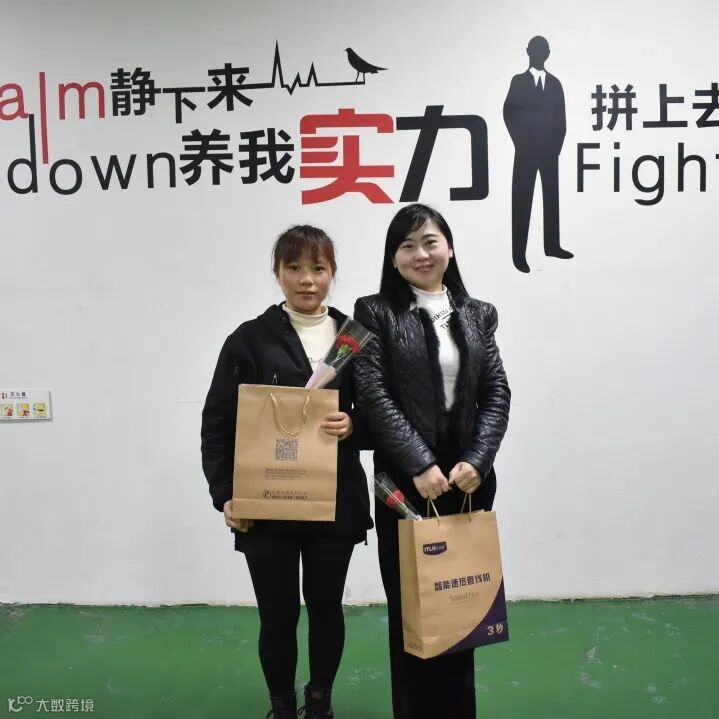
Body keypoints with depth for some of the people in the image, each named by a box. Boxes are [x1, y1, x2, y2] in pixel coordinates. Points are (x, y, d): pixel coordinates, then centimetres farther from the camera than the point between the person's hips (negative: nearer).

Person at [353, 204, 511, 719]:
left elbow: (497, 394, 4)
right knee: (410, 606, 7)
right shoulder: (375, 313, -2)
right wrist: (421, 465, -16)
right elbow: (374, 396, -10)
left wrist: (476, 461, -10)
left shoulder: (478, 314, 10)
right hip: (405, 482, -3)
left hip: (470, 480, 3)